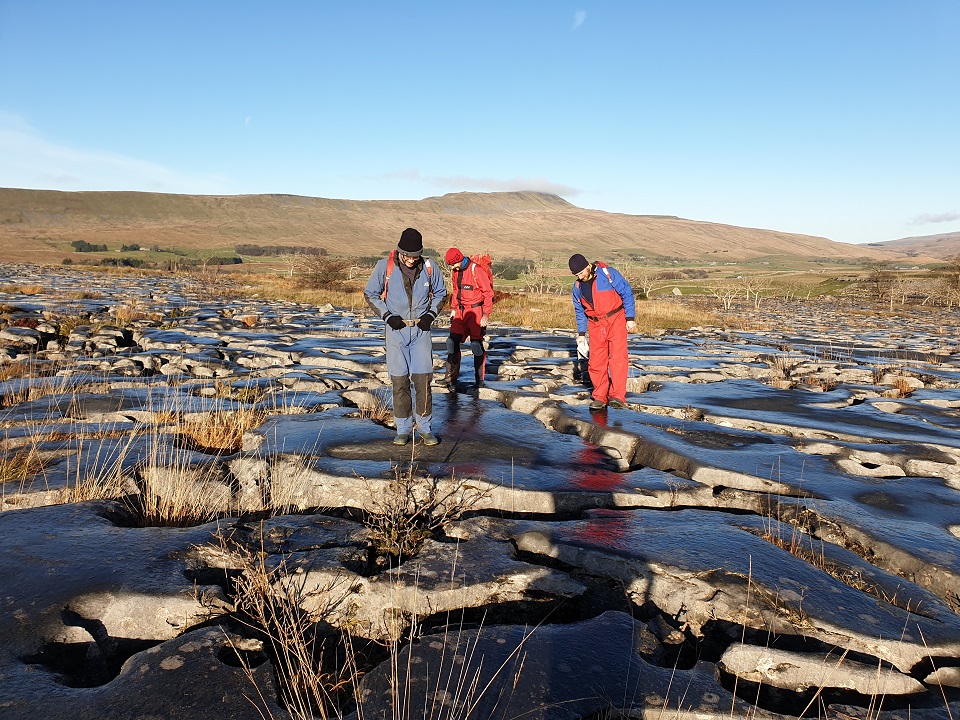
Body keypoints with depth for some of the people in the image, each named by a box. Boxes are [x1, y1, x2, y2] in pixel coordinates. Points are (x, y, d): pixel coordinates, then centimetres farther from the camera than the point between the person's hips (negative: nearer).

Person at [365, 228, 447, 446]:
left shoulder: (429, 267, -2)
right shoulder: (385, 266, -6)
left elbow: (440, 293, 13)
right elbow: (370, 293, 4)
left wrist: (431, 314, -2)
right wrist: (387, 316, -7)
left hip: (421, 330, 1)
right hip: (396, 330, -1)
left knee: (423, 378, -3)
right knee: (399, 380, 1)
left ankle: (424, 426, 11)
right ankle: (403, 428, 12)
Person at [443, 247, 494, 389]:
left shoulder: (477, 270, -15)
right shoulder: (455, 271, 7)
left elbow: (488, 293, -12)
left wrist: (486, 315, -15)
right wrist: (453, 308, 13)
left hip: (476, 311, -6)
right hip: (460, 310, 6)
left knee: (476, 344, -2)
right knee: (453, 342, -2)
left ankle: (480, 380, 11)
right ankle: (451, 379, 6)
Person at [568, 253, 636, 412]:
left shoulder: (607, 273, -11)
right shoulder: (577, 286, 5)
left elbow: (627, 293, -6)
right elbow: (580, 311, 17)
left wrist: (630, 318, -9)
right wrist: (581, 333, 14)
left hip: (616, 320, -5)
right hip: (596, 324, 5)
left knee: (617, 357, -15)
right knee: (596, 361, 0)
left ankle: (618, 396, -15)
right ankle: (599, 397, 9)